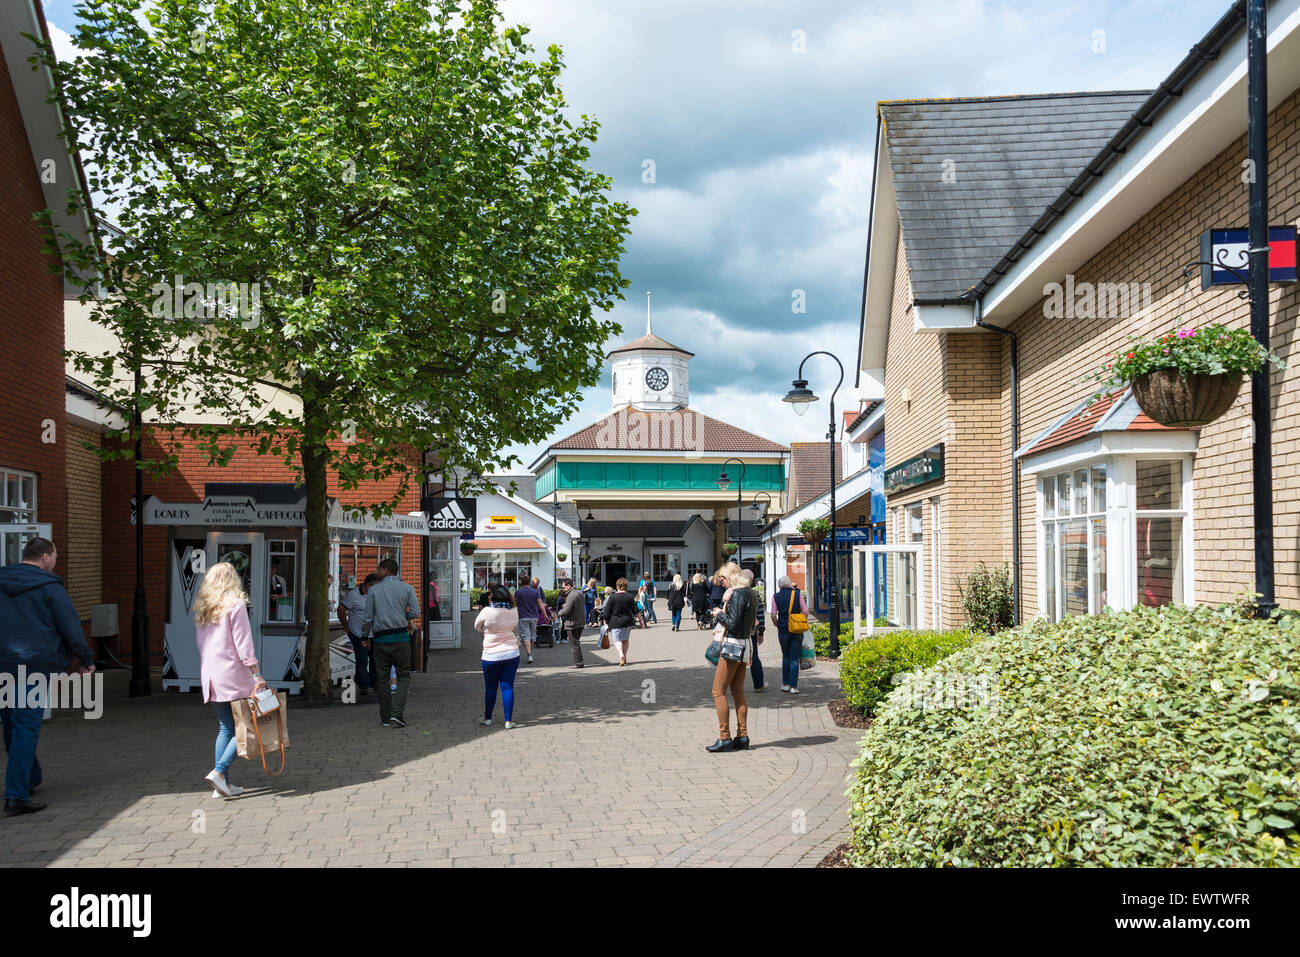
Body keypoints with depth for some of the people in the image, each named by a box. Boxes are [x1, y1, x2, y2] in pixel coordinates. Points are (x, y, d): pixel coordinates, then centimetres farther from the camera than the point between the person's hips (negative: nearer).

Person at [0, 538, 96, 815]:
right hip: (35, 666, -6)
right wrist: (86, 659, 3)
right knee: (26, 729, -5)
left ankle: (29, 779, 33)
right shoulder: (50, 588, -8)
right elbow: (71, 627, -8)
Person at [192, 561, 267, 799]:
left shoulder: (201, 608, 10)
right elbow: (243, 644, -12)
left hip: (210, 676, 7)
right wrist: (256, 674, -10)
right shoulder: (235, 606, -9)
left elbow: (200, 643, 16)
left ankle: (223, 784, 10)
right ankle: (219, 772, -12)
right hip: (234, 675, -7)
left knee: (225, 728, 12)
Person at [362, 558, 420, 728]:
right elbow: (415, 613, -3)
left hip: (380, 638, 1)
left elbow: (368, 616, 0)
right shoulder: (407, 588, 2)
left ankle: (385, 717, 13)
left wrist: (365, 636, 12)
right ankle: (397, 712, -9)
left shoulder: (373, 590, 1)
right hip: (401, 636, -1)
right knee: (403, 675, 7)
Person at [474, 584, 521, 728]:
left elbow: (477, 626, 3)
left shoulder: (487, 611, -13)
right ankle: (508, 720, 3)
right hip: (512, 653, 3)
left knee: (490, 687, 12)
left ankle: (487, 718, 25)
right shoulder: (514, 612, -1)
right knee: (508, 687, 4)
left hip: (491, 655, -2)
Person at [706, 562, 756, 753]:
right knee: (738, 691, 12)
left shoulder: (737, 594, -16)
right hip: (744, 645, 10)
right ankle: (742, 736, 13)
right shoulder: (748, 592, 13)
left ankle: (724, 738, -4)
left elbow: (733, 624, -21)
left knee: (718, 691, -4)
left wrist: (719, 613, -5)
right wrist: (725, 604, 6)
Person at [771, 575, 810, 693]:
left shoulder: (776, 596, -1)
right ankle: (793, 686, 0)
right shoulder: (798, 594, -2)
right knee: (794, 658, 3)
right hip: (797, 631, -1)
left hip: (783, 630, 1)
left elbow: (773, 615, -4)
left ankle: (785, 684, 17)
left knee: (785, 657, 17)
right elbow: (805, 612, -3)